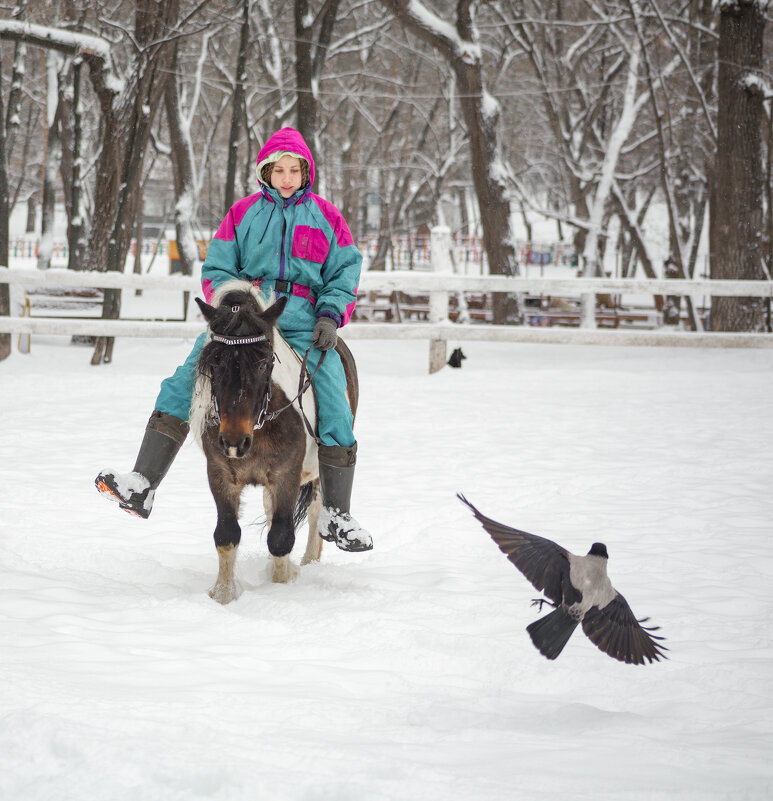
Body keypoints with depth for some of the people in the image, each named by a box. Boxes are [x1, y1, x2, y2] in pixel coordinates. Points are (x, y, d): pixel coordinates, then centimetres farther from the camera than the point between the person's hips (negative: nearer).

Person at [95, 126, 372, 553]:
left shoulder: (326, 217, 10)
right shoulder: (244, 213, 11)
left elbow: (345, 276, 10)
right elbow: (216, 270, 11)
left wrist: (330, 316, -7)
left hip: (304, 324, -1)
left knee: (333, 403, -17)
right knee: (184, 381, -17)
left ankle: (336, 516, -6)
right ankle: (142, 485, -20)